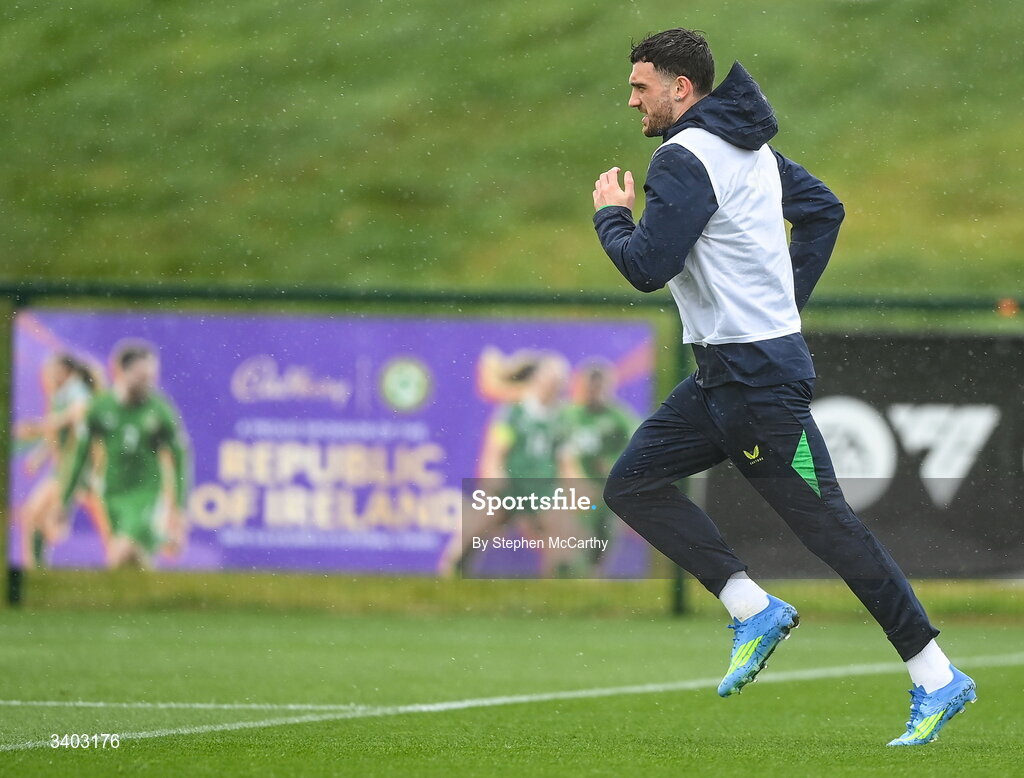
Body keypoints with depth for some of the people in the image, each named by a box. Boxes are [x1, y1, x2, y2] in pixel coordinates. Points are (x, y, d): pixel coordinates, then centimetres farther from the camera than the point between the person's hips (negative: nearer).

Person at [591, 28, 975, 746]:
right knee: (633, 484, 7)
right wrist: (787, 298, 22)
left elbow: (647, 268, -21)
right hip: (722, 375, 10)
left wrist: (612, 215, -1)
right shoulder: (749, 147, 14)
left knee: (828, 525, -7)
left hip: (758, 378, -10)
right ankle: (754, 611, 4)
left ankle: (938, 680, -3)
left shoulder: (685, 160, -16)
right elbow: (823, 209, 25)